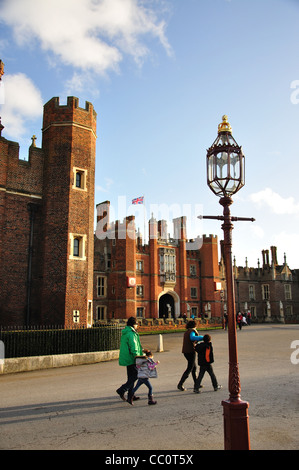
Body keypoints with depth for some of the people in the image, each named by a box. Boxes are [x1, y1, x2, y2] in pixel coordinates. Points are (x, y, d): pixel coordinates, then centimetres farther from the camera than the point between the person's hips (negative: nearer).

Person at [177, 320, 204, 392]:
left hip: (185, 351, 9)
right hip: (190, 351, -9)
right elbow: (192, 337, -31)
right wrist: (202, 337, -27)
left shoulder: (186, 332, 16)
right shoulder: (192, 331, -10)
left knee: (194, 367, 18)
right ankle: (180, 384, -4)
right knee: (189, 368, -4)